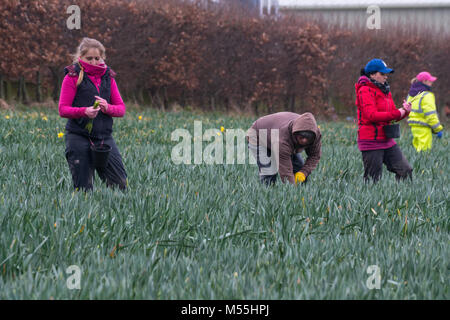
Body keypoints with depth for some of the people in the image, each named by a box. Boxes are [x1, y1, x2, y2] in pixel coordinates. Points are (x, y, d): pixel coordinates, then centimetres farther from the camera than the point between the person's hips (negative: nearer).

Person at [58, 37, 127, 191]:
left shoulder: (108, 77, 13)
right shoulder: (72, 77, 0)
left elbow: (121, 108, 11)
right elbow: (63, 109, -4)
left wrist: (107, 108, -12)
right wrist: (84, 111, -22)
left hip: (104, 137, 4)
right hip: (78, 137, -4)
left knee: (121, 183, -1)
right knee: (83, 189, -1)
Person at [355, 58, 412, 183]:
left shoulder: (385, 91, 17)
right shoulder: (365, 91, -10)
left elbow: (392, 114, 19)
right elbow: (372, 115, -22)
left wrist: (405, 111, -2)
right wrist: (397, 114, -19)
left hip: (387, 141, 8)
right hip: (371, 142, -8)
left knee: (406, 170, 0)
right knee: (373, 181, -4)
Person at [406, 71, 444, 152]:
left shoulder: (411, 95, 13)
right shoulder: (426, 95, -14)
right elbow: (430, 114, -17)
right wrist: (438, 129, -9)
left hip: (414, 127, 9)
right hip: (423, 127, -9)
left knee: (418, 149, 11)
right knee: (424, 151, -8)